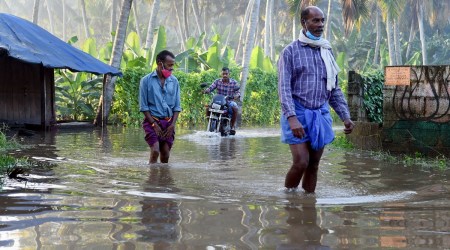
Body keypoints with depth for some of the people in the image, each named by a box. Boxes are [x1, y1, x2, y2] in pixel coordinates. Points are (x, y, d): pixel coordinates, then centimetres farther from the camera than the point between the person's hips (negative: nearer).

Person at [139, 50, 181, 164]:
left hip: (168, 123, 4)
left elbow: (177, 106, 9)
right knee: (155, 151, -18)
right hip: (152, 121, -4)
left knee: (165, 156, 4)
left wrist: (173, 124, -3)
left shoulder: (174, 81, 7)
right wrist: (154, 124, -11)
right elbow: (143, 106, -5)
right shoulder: (146, 80, -4)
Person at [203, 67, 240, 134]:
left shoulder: (234, 82, 0)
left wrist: (237, 95, -30)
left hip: (229, 101, -2)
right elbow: (211, 88, -5)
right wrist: (206, 90, -29)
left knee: (234, 108, -34)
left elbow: (238, 92, -6)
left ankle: (233, 126, -19)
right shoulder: (217, 81, 4)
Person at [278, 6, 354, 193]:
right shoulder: (290, 52, -3)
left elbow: (334, 89, 16)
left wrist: (345, 117, 5)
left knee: (313, 165, 5)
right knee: (301, 163, -13)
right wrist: (292, 118, -24)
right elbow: (284, 88, -11)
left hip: (320, 116, 5)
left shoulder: (326, 52, 13)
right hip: (298, 115, -5)